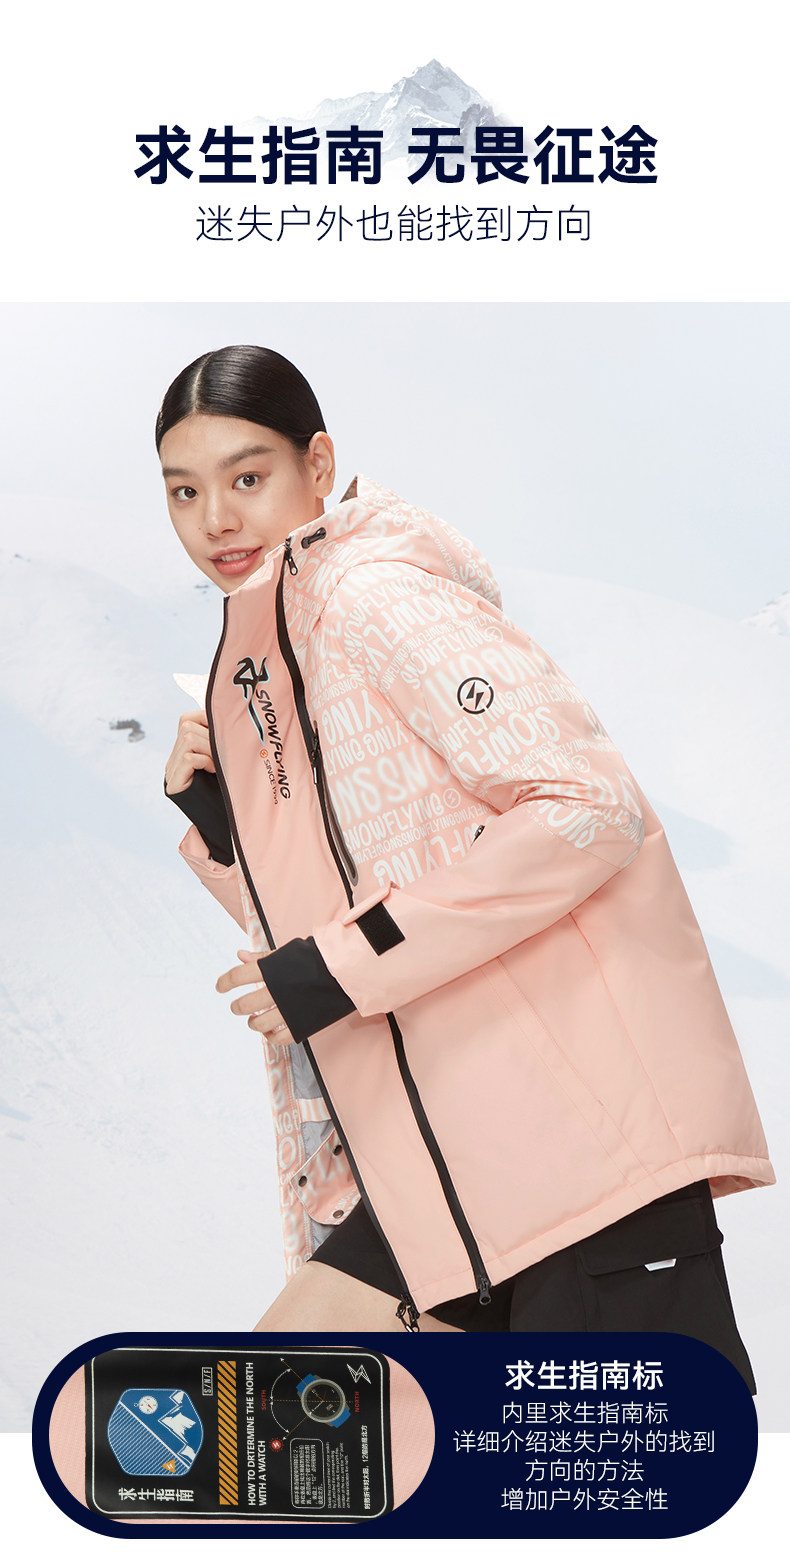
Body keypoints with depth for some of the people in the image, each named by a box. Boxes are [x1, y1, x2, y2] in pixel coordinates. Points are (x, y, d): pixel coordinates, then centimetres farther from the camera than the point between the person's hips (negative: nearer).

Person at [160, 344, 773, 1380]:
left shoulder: (373, 592, -9)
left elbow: (591, 806, -20)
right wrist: (219, 825, 2)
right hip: (450, 1169, 9)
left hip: (585, 1130, -9)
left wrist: (342, 969, -18)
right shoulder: (259, 664, 17)